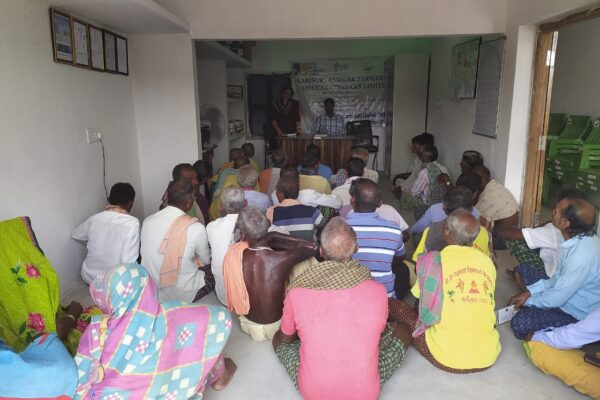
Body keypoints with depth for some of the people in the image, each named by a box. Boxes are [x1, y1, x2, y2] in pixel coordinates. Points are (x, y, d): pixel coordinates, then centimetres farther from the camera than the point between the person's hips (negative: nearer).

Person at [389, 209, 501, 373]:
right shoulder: (488, 261, 2)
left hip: (448, 359, -4)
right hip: (488, 358, 5)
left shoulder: (432, 260, -10)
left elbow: (428, 315, -2)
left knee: (394, 305, 7)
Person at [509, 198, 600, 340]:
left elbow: (557, 298, -26)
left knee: (519, 323, -23)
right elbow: (559, 277, 5)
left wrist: (528, 300, -8)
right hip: (568, 293, 9)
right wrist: (529, 291, -2)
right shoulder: (579, 238, -7)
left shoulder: (583, 256, -36)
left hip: (576, 313, -9)